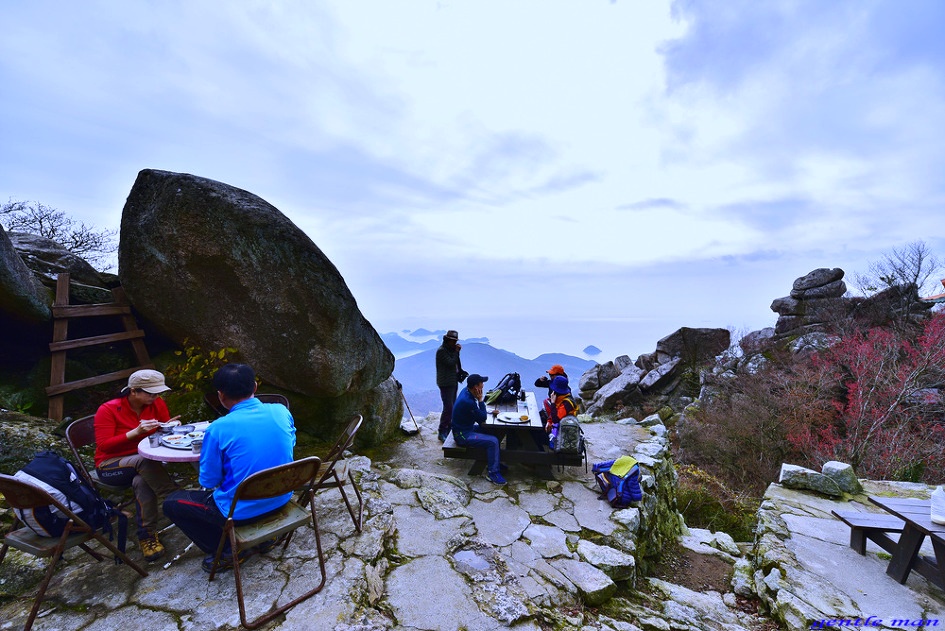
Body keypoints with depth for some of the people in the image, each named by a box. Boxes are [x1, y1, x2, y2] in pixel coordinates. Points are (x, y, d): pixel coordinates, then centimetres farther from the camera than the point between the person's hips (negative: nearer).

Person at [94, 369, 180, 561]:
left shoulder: (156, 403, -5)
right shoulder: (108, 410, -15)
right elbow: (104, 445, -19)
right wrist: (136, 432, -32)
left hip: (144, 461, 4)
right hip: (111, 466, -3)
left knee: (142, 481, -33)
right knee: (145, 461, -37)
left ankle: (147, 537, -21)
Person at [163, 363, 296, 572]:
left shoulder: (219, 428, -21)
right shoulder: (282, 411, -9)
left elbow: (208, 481, -8)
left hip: (242, 511, -5)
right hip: (282, 499, 5)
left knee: (172, 503, 16)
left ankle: (229, 551, 13)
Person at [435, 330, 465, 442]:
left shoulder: (451, 349, 15)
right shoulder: (441, 350, -13)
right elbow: (451, 363, -21)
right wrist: (457, 352, -14)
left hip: (453, 382, 10)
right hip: (446, 383, -10)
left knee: (452, 407, 15)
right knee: (448, 408, -11)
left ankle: (448, 428, 26)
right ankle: (442, 432, -2)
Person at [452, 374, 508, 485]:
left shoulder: (466, 391, -2)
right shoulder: (468, 401, -32)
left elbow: (478, 414, 12)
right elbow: (483, 418, -19)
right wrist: (480, 400, -18)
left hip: (467, 427, 10)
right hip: (462, 435, -10)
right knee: (493, 441, -18)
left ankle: (494, 462, 22)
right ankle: (493, 473, -6)